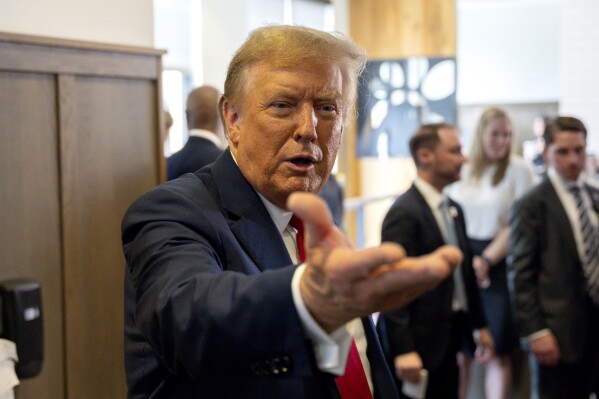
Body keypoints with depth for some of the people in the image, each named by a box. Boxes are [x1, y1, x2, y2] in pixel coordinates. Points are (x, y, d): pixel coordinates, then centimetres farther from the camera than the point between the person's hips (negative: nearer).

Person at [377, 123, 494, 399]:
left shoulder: (454, 210, 12)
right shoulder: (404, 213, -17)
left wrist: (479, 324, 20)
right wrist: (403, 351, -23)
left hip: (447, 341, 9)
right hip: (419, 345, -9)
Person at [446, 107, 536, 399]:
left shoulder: (519, 169, -2)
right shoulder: (462, 170, 7)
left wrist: (486, 260, -11)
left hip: (498, 266, -2)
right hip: (460, 263, 3)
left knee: (498, 350, 3)